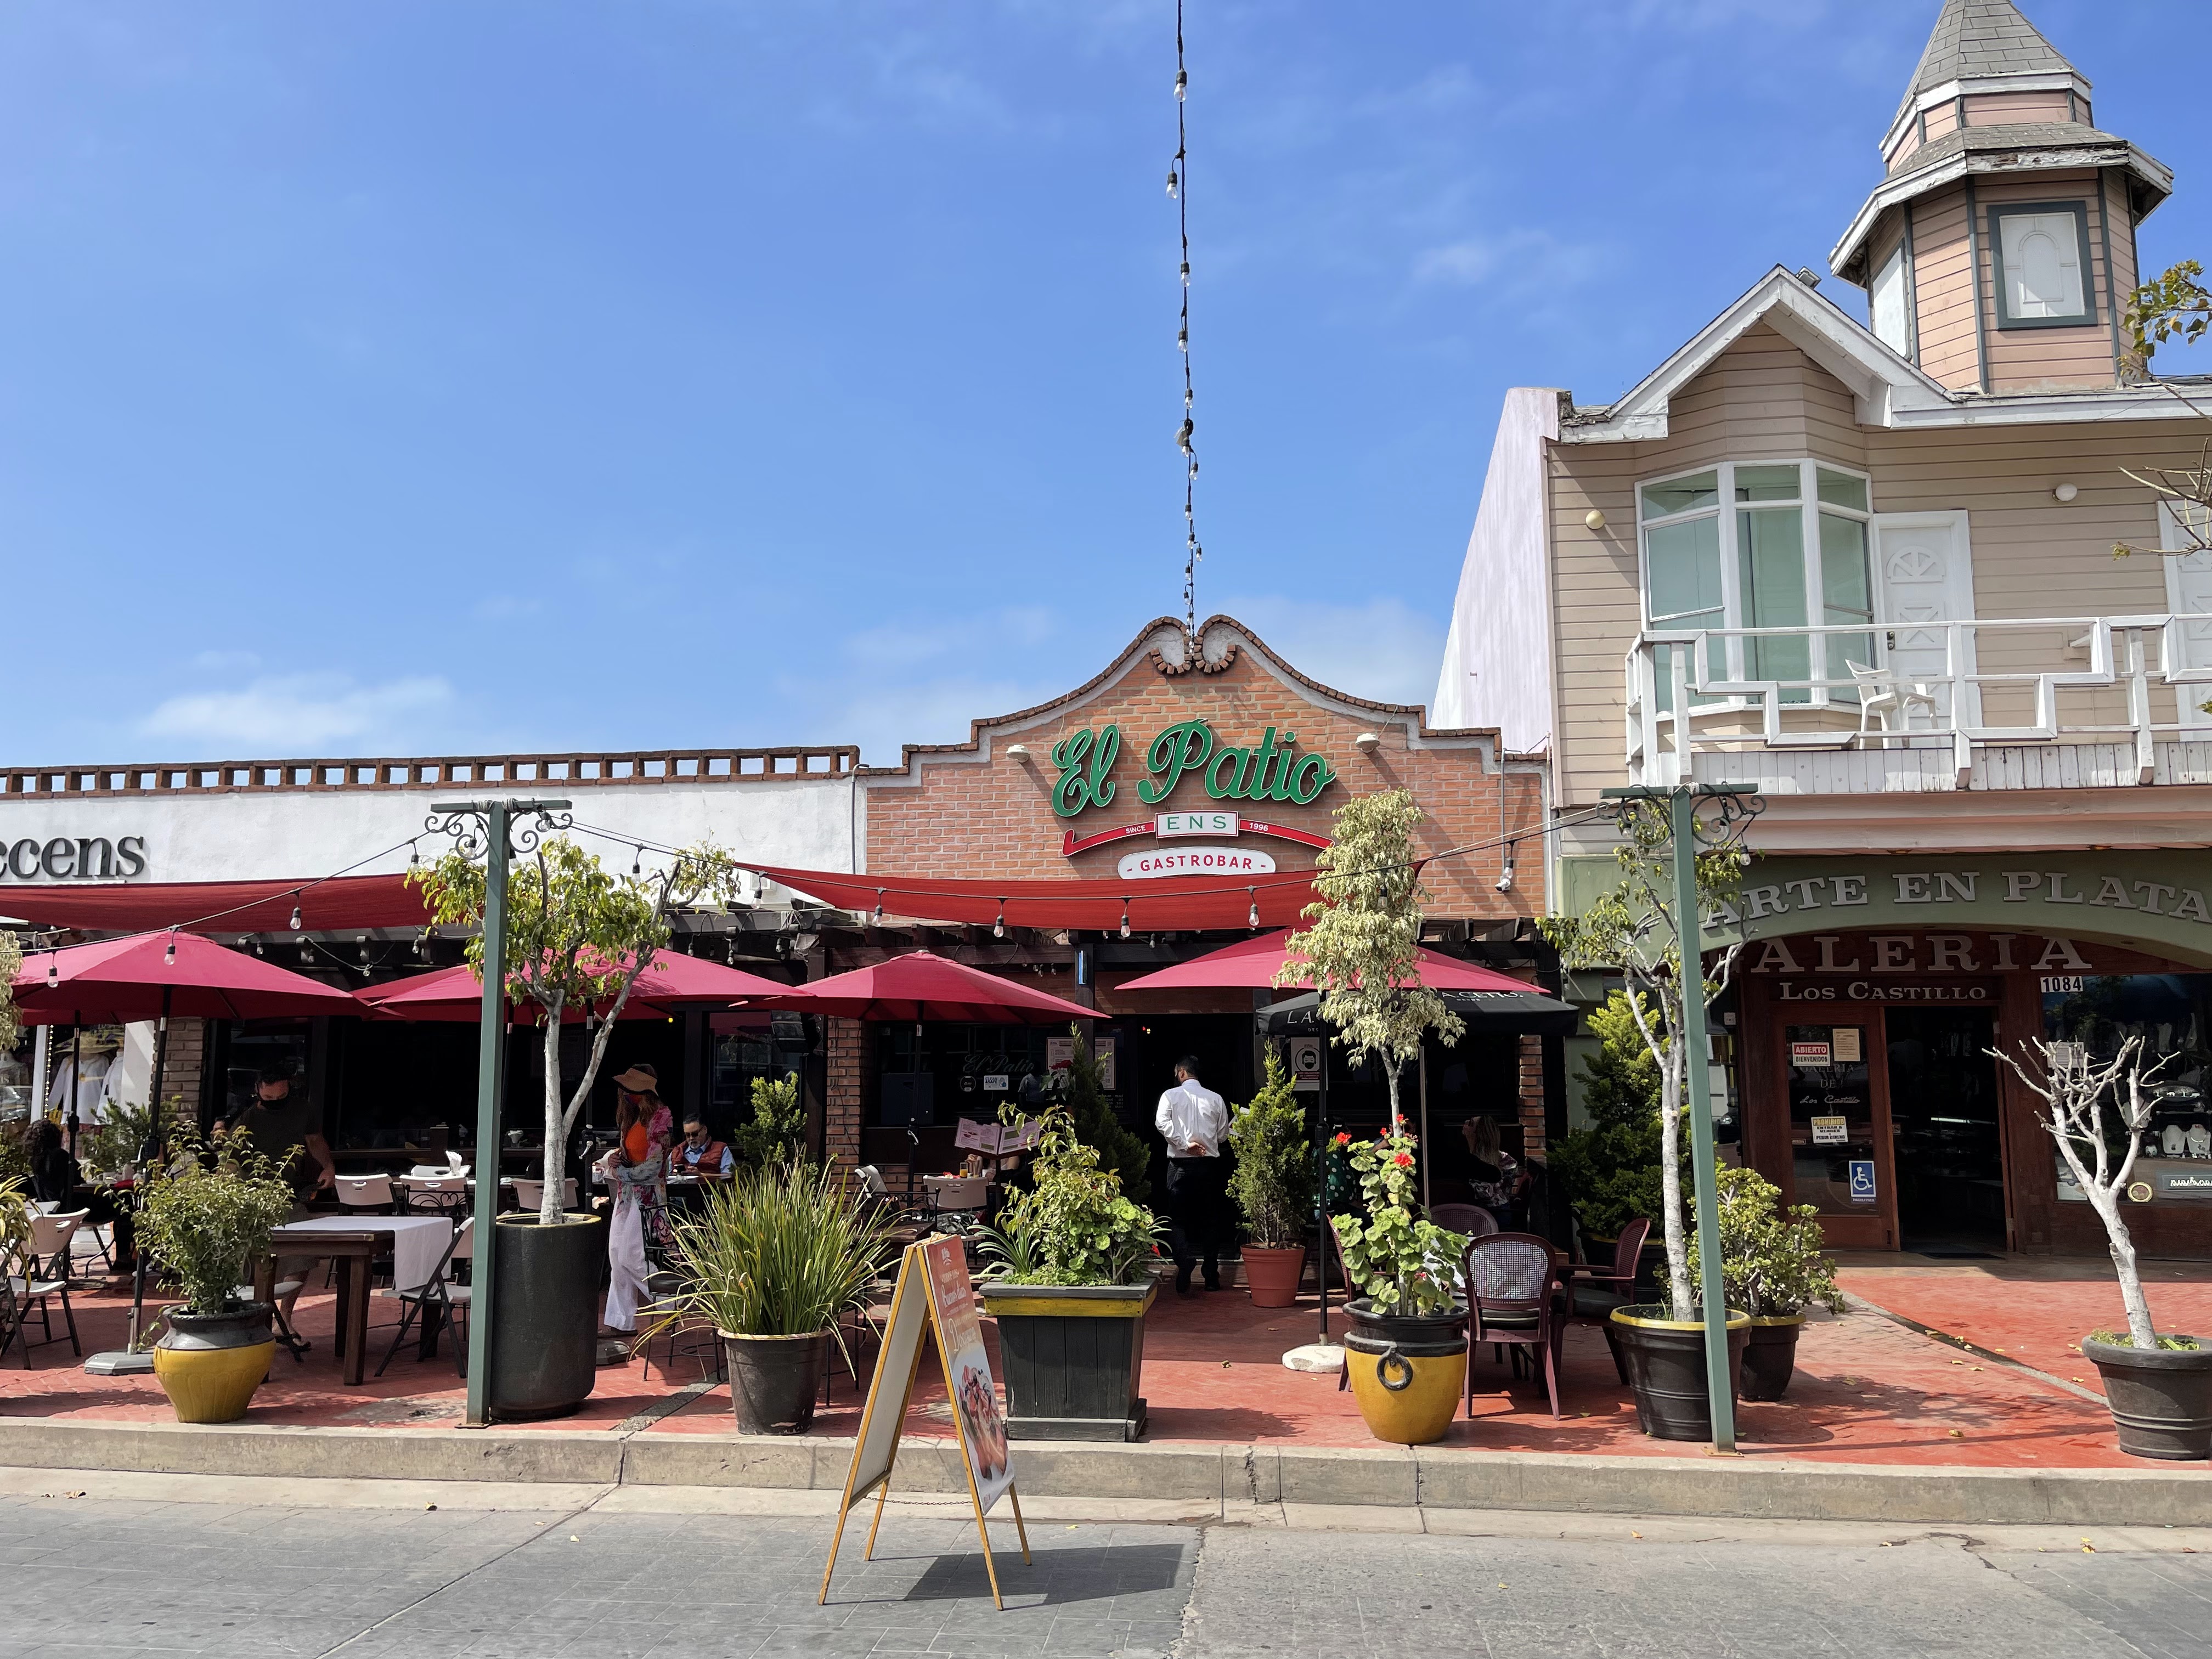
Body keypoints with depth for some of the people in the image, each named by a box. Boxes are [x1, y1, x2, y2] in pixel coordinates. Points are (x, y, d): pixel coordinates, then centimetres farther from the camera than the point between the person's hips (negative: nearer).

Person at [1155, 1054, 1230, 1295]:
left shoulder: (1171, 1095, 0)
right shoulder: (1216, 1099, 6)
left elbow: (1162, 1123, -15)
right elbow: (1223, 1133, 9)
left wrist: (1185, 1144, -14)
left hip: (1181, 1163, -2)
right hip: (1210, 1163, 2)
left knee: (1177, 1218, 3)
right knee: (1210, 1219, 10)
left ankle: (1184, 1258, -24)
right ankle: (1212, 1276, 12)